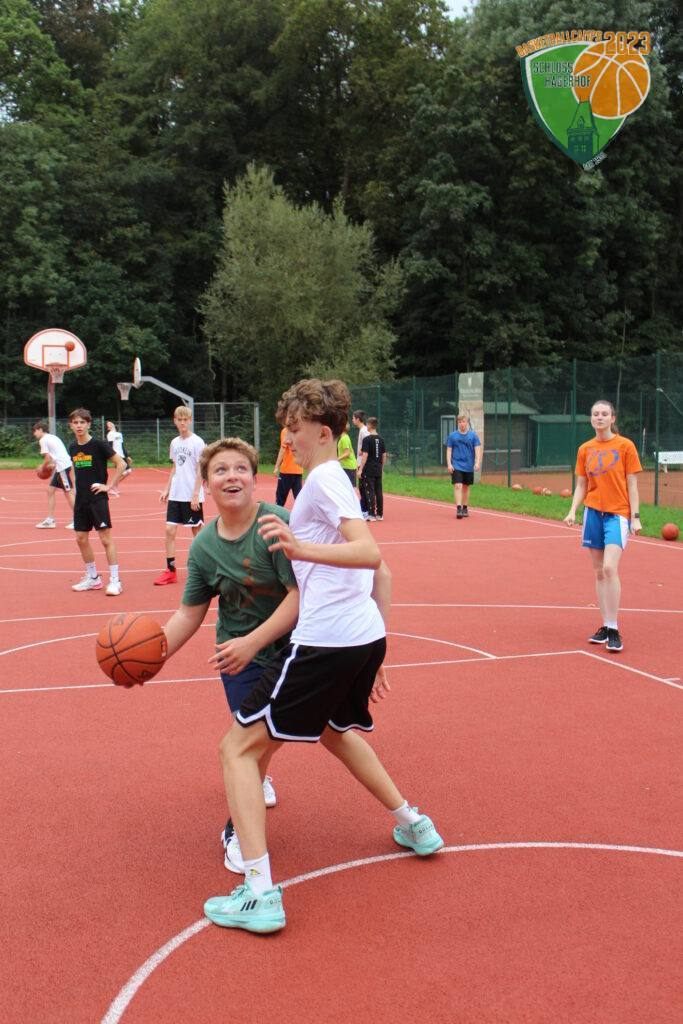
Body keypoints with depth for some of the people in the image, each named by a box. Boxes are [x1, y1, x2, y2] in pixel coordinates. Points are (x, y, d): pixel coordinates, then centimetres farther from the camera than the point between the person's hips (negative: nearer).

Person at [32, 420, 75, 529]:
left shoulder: (43, 440, -7)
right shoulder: (52, 437, 21)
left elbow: (47, 459, -11)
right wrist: (54, 465, 17)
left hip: (63, 466, -10)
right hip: (60, 467, 10)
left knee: (68, 492, -6)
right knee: (50, 490, 10)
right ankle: (50, 520, 11)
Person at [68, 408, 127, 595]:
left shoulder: (98, 444, -10)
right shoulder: (73, 448, 8)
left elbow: (121, 464, -11)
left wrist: (109, 486, -12)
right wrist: (76, 488, 13)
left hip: (98, 499, -7)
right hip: (81, 500, 7)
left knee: (106, 538, -7)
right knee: (81, 539, 9)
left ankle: (114, 580, -2)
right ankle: (93, 578, 22)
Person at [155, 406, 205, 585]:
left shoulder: (197, 442, -8)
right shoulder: (174, 443, 10)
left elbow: (201, 471, -10)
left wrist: (196, 494, -15)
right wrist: (167, 489, 12)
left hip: (192, 497, -6)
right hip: (175, 495, 6)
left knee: (197, 532, 4)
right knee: (170, 531, -1)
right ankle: (170, 571, 4)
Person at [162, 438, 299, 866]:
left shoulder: (278, 524, -22)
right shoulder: (203, 545, -6)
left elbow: (301, 594, -26)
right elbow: (190, 613, 3)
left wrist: (253, 641, -29)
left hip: (291, 643, -2)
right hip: (239, 650, 2)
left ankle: (256, 774, 51)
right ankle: (238, 830, 18)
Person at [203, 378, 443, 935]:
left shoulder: (324, 479, -7)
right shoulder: (340, 483, 22)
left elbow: (370, 553, -22)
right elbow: (382, 573, 23)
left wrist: (303, 548, -37)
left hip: (325, 642, -10)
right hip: (366, 637, 10)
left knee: (239, 747, -2)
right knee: (336, 731, 36)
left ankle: (259, 893, -9)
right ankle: (414, 824, 40)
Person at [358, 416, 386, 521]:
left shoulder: (367, 439, -11)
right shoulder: (381, 439, 7)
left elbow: (365, 455, -16)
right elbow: (384, 455, 11)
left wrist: (360, 469, -13)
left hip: (369, 470, -6)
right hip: (378, 471, 6)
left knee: (370, 492, -3)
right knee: (379, 492, 10)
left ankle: (371, 515, -3)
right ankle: (380, 514, 14)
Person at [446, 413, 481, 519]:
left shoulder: (473, 436, 2)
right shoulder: (452, 436, 1)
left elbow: (477, 450, -1)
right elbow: (449, 450, 4)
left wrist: (477, 463, -14)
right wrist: (449, 464, -5)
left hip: (469, 466, 2)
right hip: (456, 466, -2)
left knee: (466, 487, 11)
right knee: (458, 486, -13)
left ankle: (465, 508, 23)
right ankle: (458, 509, -16)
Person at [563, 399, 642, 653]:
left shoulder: (625, 446, -2)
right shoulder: (585, 449, 9)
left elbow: (632, 484, -2)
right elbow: (581, 485, 12)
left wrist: (635, 516, -7)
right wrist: (573, 510, -3)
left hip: (618, 513, -5)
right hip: (593, 512, 5)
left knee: (609, 568, -19)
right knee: (599, 572, 6)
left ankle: (614, 631, -13)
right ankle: (606, 627, 15)